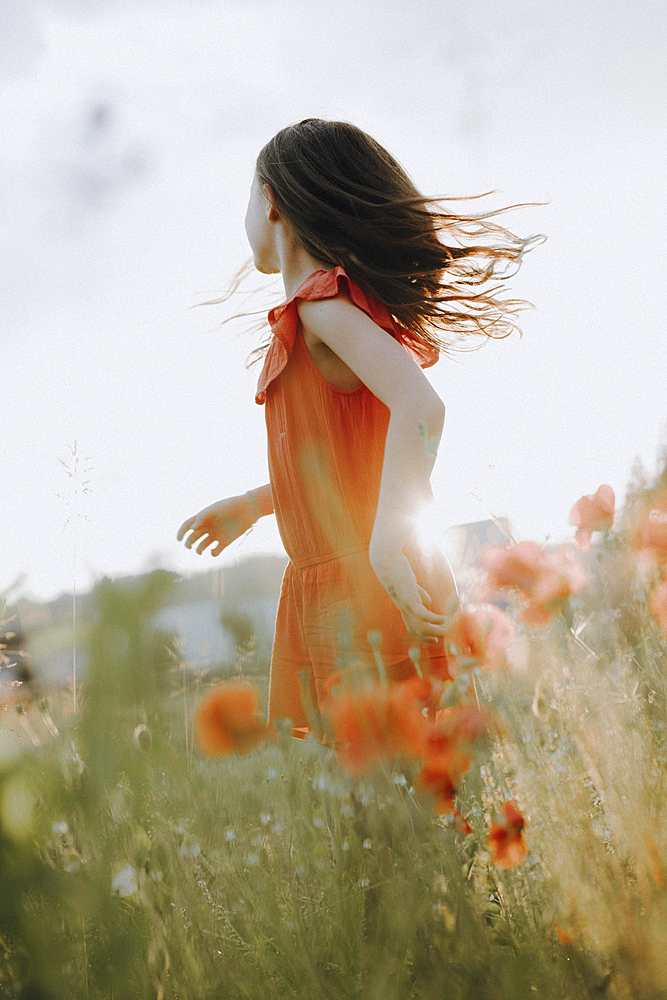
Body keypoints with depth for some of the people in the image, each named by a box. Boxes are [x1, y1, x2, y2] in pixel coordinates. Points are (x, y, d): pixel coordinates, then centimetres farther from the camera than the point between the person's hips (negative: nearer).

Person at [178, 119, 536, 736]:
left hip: (368, 592, -9)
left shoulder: (325, 300, -12)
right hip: (321, 593, 9)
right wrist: (251, 504, 33)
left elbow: (420, 407, -28)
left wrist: (387, 541, -31)